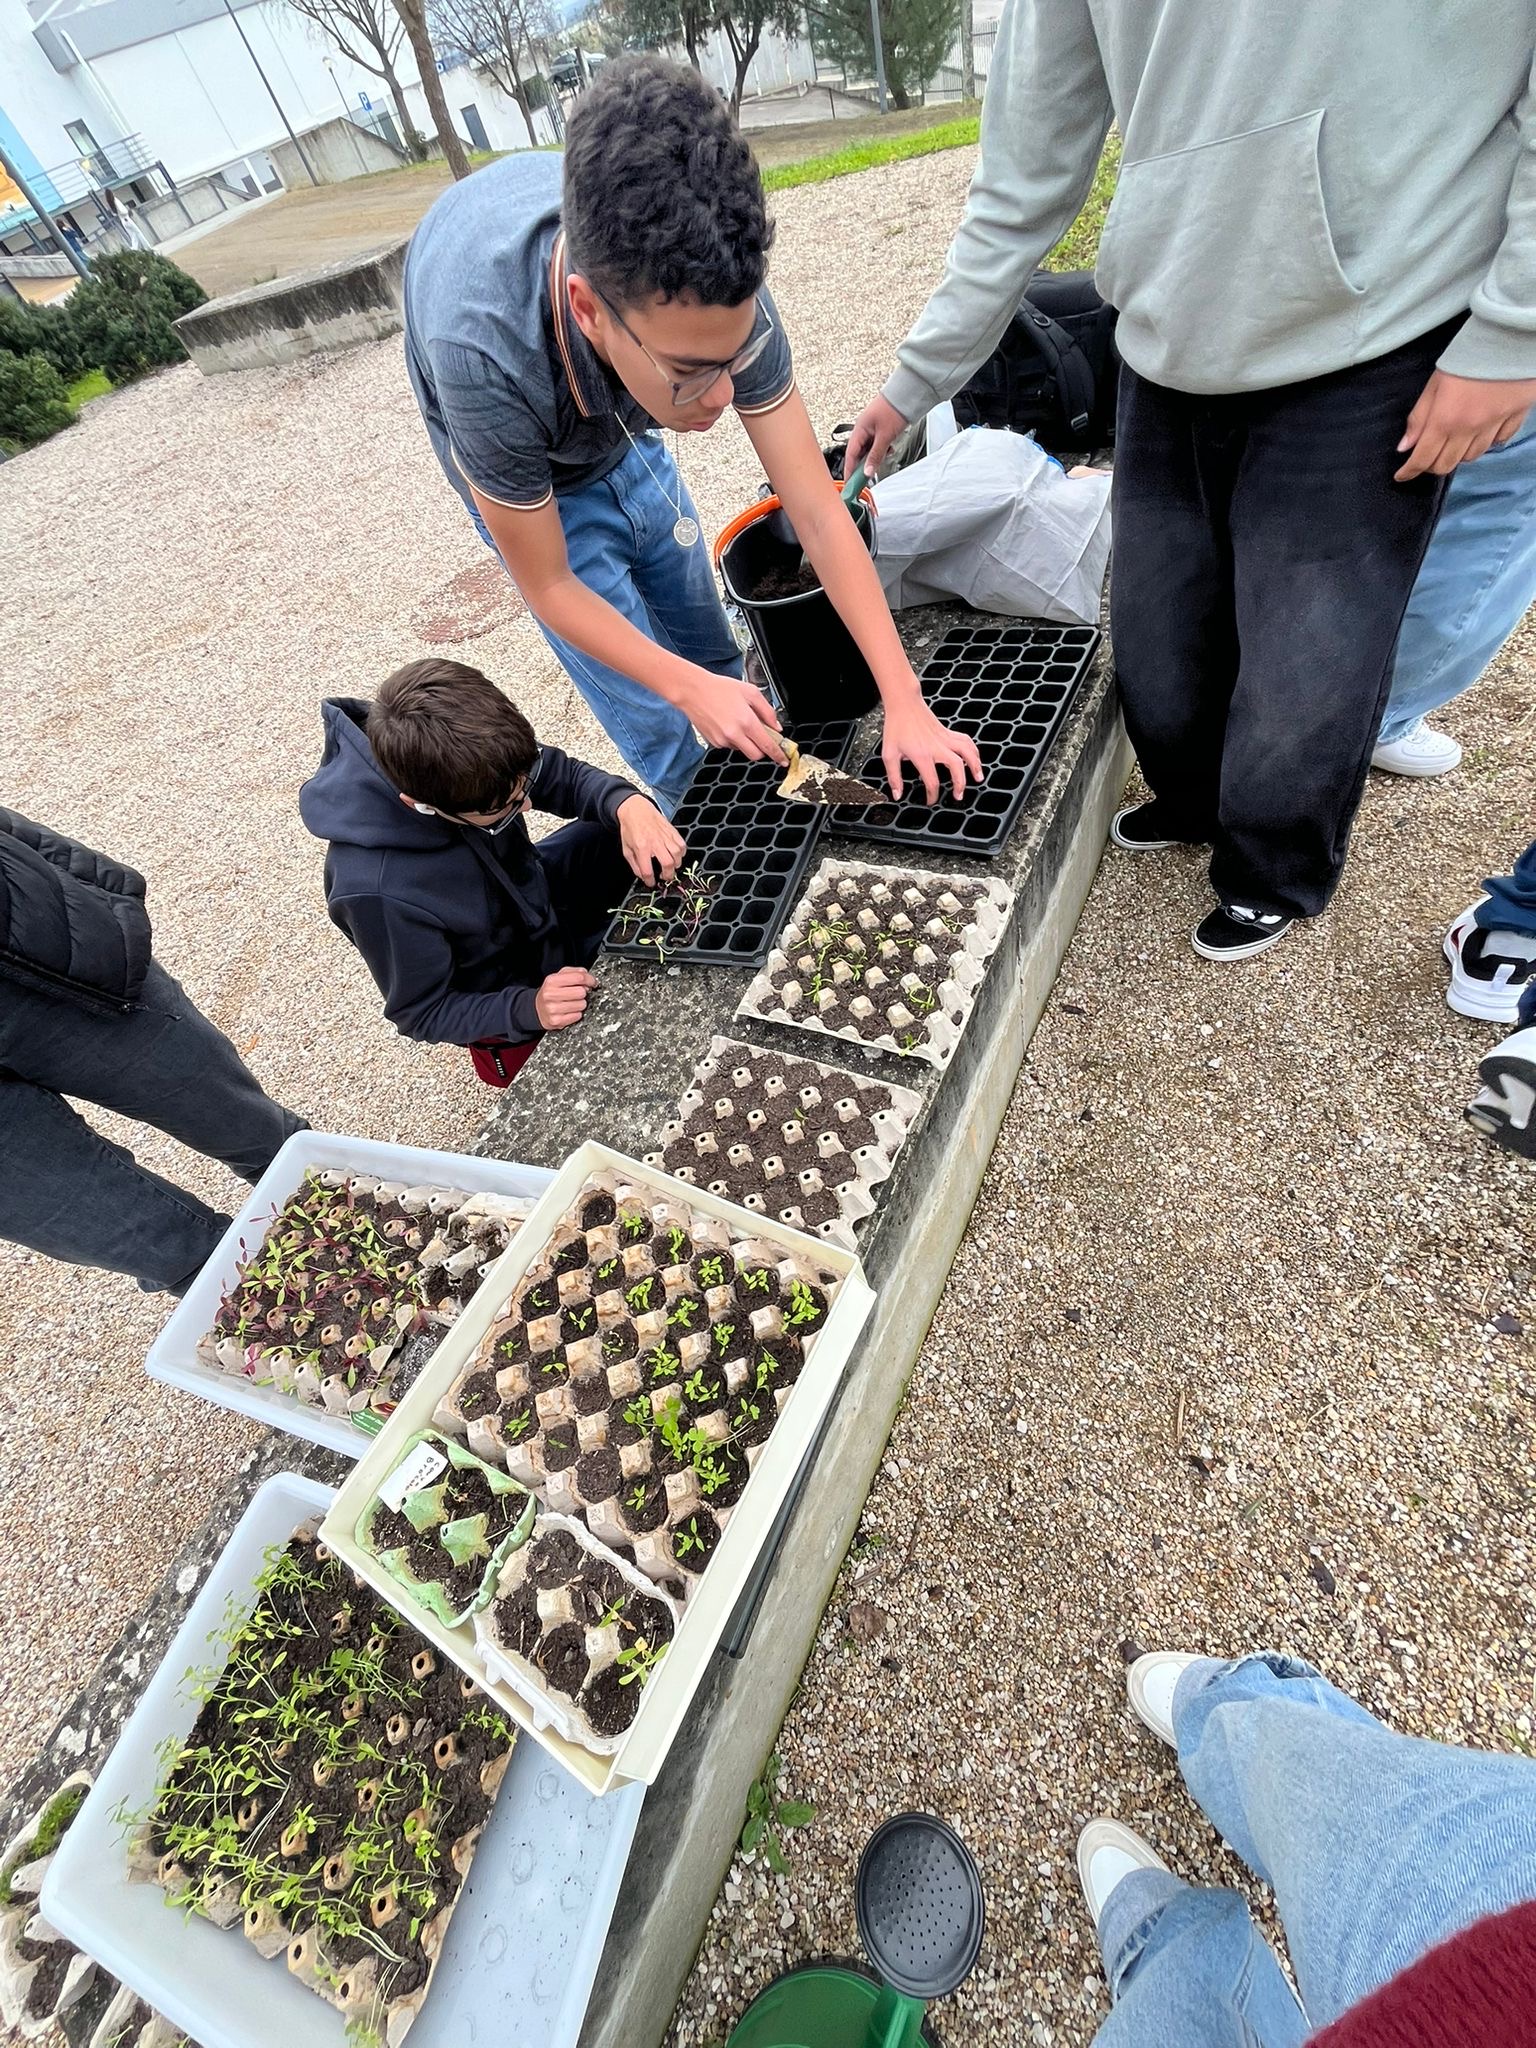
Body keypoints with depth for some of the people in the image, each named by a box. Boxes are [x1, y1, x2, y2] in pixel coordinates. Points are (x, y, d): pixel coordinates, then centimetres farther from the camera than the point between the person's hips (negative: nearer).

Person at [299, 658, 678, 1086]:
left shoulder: (451, 757, -26)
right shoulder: (378, 890, -39)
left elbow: (567, 777, -10)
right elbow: (421, 1014, -22)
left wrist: (628, 804, -32)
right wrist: (529, 1008, -38)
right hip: (508, 995, -5)